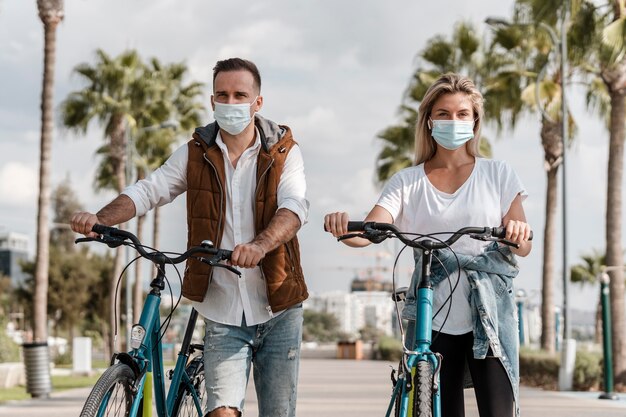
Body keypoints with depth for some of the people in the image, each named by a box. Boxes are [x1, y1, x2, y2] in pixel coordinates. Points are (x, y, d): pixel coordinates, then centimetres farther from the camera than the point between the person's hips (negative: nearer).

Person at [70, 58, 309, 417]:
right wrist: (100, 219, -25)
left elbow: (294, 207, -20)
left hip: (279, 310, 0)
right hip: (223, 312, 1)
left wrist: (260, 245, -41)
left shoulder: (284, 152, -3)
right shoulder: (195, 154, 3)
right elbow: (149, 190, -6)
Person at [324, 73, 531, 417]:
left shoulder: (497, 175, 7)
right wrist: (343, 228, -30)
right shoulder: (407, 182, 7)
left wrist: (519, 234, -20)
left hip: (489, 315, -1)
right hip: (432, 318, 1)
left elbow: (522, 248, 4)